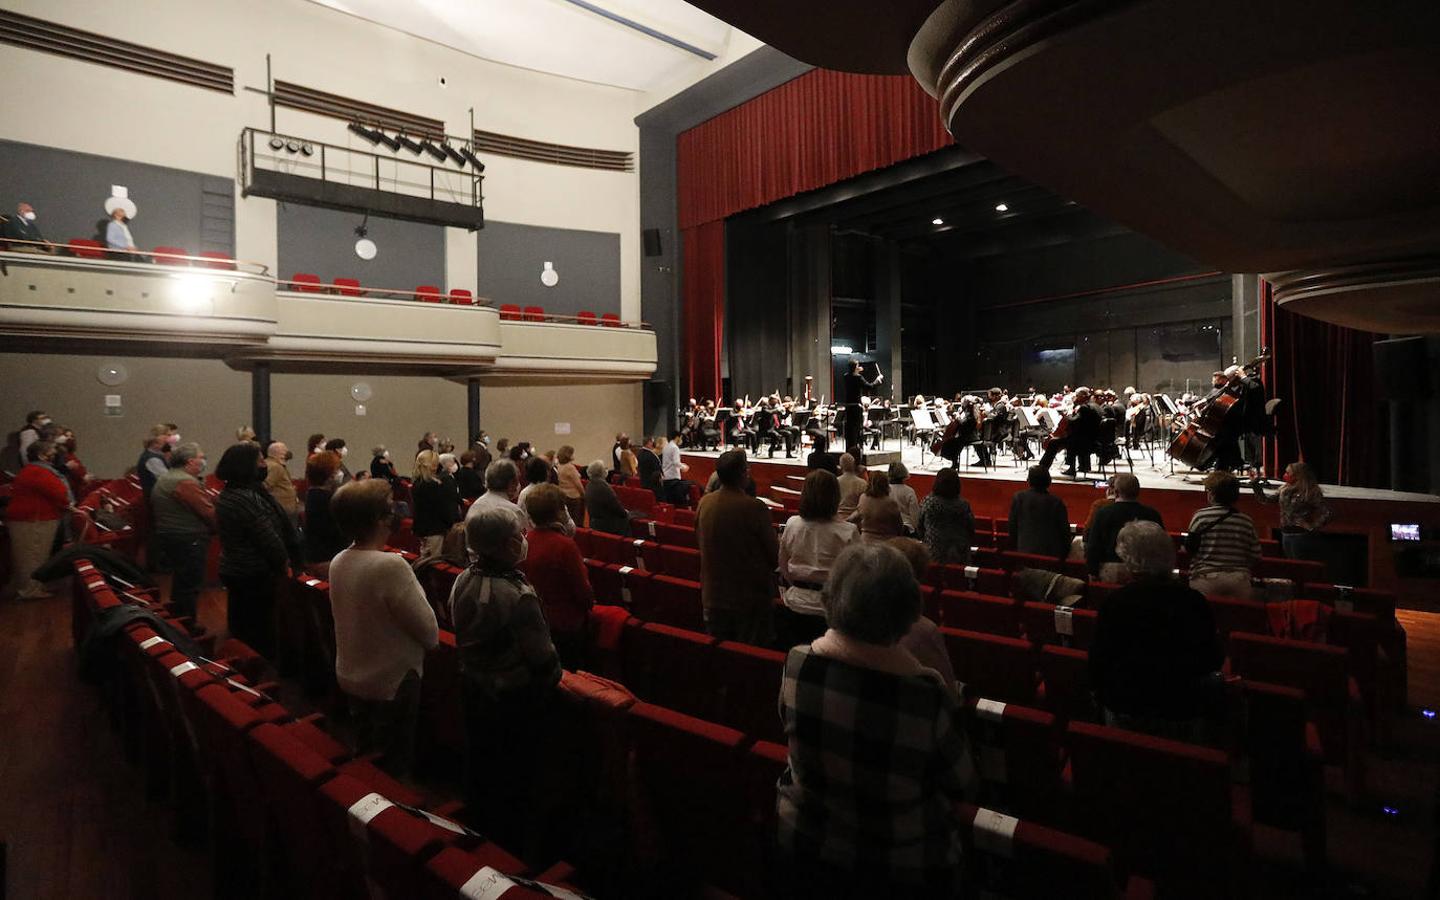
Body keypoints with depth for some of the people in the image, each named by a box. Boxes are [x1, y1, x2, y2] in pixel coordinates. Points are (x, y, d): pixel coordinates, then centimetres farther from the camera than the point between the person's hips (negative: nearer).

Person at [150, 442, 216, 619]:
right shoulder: (186, 482, -20)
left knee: (181, 581, 21)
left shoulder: (163, 479, 14)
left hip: (167, 535, 11)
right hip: (189, 540, -11)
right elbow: (209, 512, -21)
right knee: (190, 585, -2)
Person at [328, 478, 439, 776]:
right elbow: (429, 631, -21)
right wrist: (430, 640, -2)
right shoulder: (391, 565, -29)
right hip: (392, 683, -7)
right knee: (393, 767, 12)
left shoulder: (338, 562, -5)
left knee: (364, 758, 27)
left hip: (350, 679, 7)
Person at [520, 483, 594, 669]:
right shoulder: (564, 545, -27)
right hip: (565, 624, -6)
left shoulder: (525, 540, -8)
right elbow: (583, 591, -19)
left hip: (534, 619, 6)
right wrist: (589, 602, 3)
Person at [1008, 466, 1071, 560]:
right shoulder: (1057, 502, -9)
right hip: (1052, 553, -1)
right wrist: (1065, 553, 11)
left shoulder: (1018, 498, -5)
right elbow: (1065, 530, -2)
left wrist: (1015, 548, 15)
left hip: (1025, 551, 1)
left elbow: (1012, 526, 2)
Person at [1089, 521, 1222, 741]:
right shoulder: (1195, 602, -12)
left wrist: (1102, 693, 9)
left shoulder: (1113, 603, -17)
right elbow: (1214, 662, 1)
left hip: (1123, 713, 1)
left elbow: (1097, 663, -9)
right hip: (1181, 714, 0)